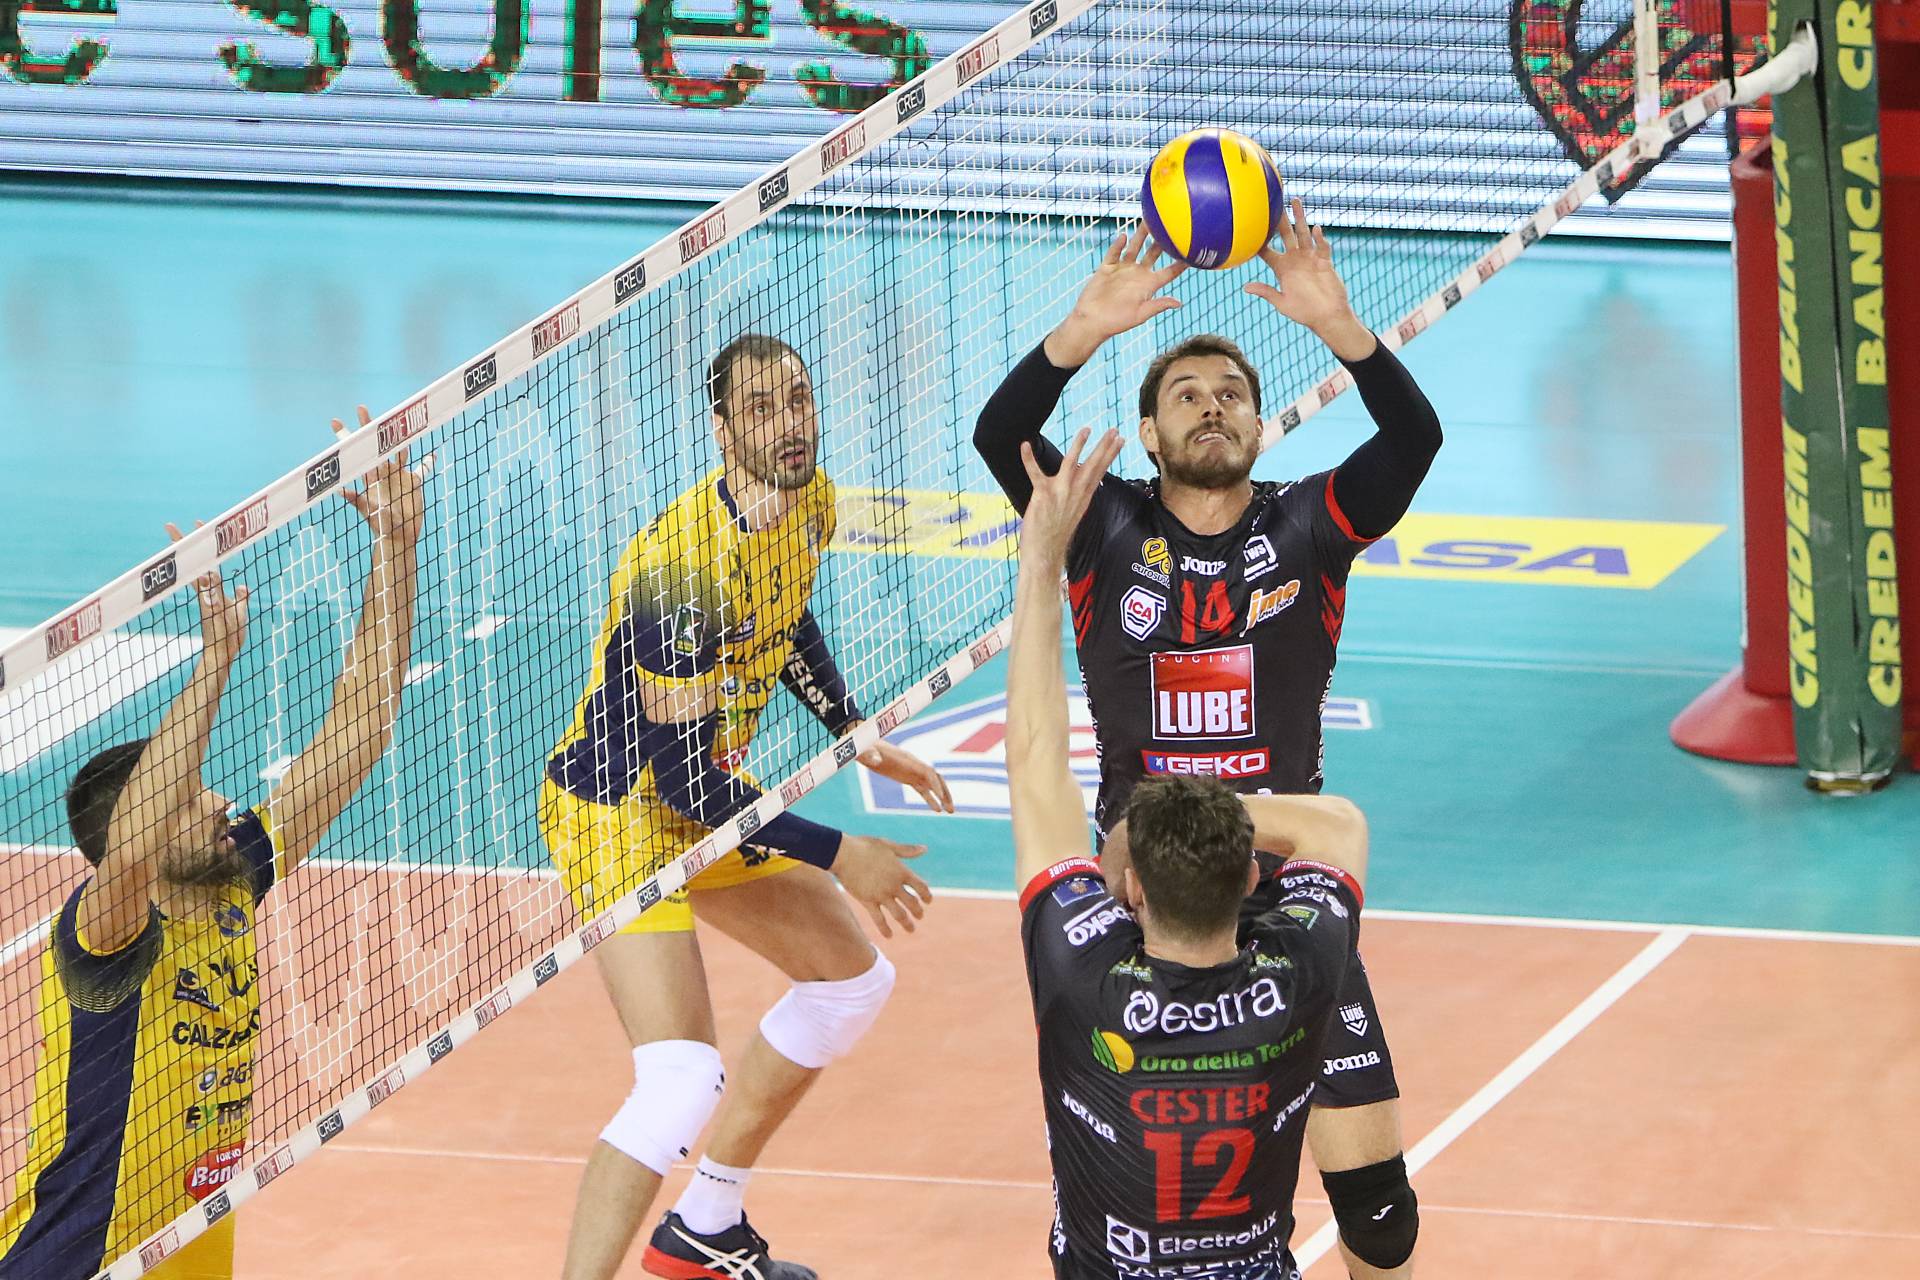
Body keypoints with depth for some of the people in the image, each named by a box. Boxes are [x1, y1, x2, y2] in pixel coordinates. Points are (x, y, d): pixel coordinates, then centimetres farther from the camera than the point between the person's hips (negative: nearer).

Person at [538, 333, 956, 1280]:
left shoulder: (811, 503, -4)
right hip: (618, 807, -10)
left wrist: (860, 736, 23)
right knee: (682, 1082, -23)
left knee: (852, 981, 21)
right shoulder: (687, 562, -31)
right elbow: (681, 772, -28)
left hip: (712, 793, 10)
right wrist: (836, 856, -23)